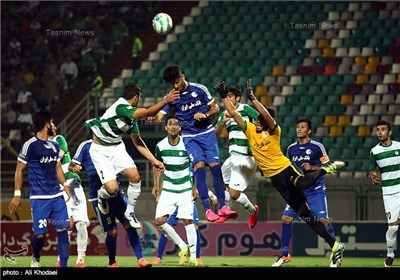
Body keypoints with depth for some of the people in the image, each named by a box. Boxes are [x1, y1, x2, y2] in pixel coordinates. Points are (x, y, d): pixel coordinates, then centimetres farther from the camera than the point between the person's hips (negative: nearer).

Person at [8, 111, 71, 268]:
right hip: (39, 197, -6)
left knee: (62, 230, -5)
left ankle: (63, 266, -3)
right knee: (40, 234, -5)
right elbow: (19, 170, -3)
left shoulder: (55, 146, 13)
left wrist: (65, 185, 7)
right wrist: (17, 195, -5)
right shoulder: (30, 145, -7)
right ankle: (36, 258, 26)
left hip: (57, 196, 6)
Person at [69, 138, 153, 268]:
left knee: (129, 225, -7)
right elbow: (71, 166, -4)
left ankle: (140, 259, -5)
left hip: (117, 194, 4)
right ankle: (112, 263, 17)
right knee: (112, 231, -3)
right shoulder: (86, 146, -1)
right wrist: (74, 168, -26)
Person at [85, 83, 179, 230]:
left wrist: (153, 160, 8)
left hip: (117, 147, 8)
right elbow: (147, 112, -36)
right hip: (100, 151, -8)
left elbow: (137, 141, 11)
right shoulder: (120, 107, -27)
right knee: (112, 189, -17)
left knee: (135, 177, -9)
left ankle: (130, 211, 14)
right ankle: (101, 197, 22)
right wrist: (166, 100, -33)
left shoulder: (132, 115, 2)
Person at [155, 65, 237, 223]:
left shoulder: (200, 89, -3)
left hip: (207, 132, 1)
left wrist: (205, 115, -15)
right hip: (189, 137, -1)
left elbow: (215, 108, 5)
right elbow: (159, 117, -8)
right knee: (199, 167, -17)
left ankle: (222, 206, 1)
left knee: (215, 166, -8)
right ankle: (207, 210, -19)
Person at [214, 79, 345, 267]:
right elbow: (233, 114, 6)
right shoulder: (250, 130, 8)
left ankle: (325, 169, -10)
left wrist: (252, 98, -25)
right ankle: (334, 246, -1)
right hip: (274, 177, 5)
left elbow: (266, 114, -24)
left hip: (285, 168, -5)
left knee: (301, 184, -42)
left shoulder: (273, 131, -6)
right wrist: (223, 96, 0)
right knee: (303, 212, -1)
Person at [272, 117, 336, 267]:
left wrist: (312, 168, -18)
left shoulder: (317, 147, -5)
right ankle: (284, 255, 6)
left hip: (316, 189, -4)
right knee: (286, 218, -5)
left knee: (323, 219, -15)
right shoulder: (291, 148, 9)